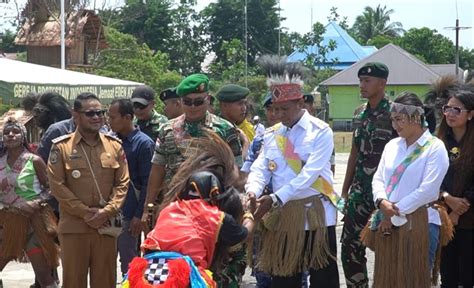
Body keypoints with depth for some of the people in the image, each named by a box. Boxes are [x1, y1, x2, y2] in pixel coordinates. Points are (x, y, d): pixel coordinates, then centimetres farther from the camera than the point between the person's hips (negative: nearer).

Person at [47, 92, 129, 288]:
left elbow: (122, 183, 5)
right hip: (73, 227, -2)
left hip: (106, 226, 2)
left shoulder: (114, 145, 7)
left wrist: (107, 212, -8)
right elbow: (57, 185, -5)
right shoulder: (61, 147, -2)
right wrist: (85, 212, -10)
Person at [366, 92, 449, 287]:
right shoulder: (392, 145, 12)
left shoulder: (435, 147, -7)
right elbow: (378, 178, 12)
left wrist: (395, 216, -12)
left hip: (417, 224, -6)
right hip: (387, 224, 6)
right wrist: (381, 201, -10)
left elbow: (428, 190, -14)